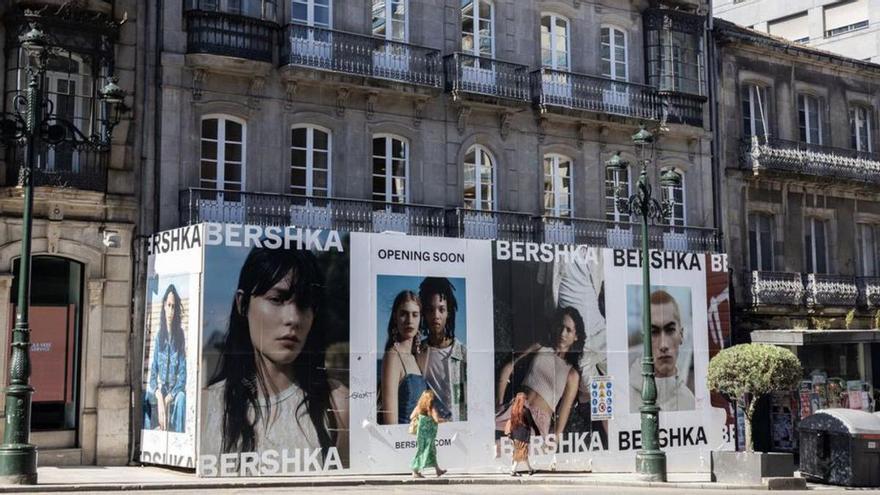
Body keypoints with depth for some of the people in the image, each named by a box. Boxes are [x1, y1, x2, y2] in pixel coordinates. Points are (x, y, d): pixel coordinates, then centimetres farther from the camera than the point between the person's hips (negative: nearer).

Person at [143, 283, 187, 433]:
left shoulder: (180, 337, -5)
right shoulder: (158, 337, 4)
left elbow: (183, 374, -8)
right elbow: (153, 371, 2)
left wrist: (169, 397, -20)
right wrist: (159, 396, -17)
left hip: (175, 390, -3)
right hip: (159, 389, 3)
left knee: (181, 398, -34)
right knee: (147, 397, -27)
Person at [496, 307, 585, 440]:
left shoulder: (572, 375, 8)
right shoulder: (539, 349, 16)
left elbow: (564, 412, 2)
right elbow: (507, 369, 15)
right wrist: (499, 403, 5)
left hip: (539, 421, -2)